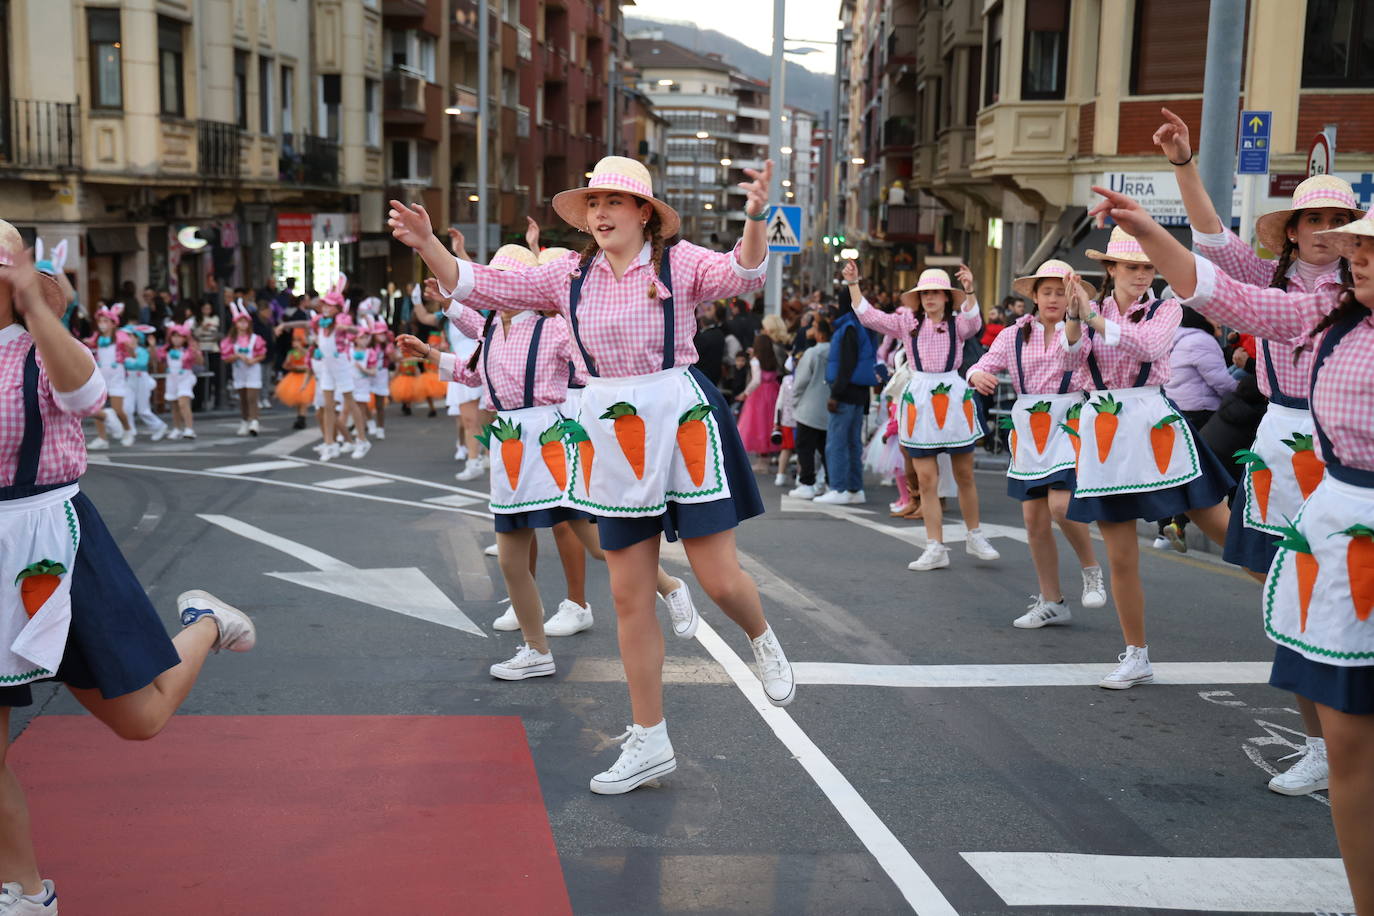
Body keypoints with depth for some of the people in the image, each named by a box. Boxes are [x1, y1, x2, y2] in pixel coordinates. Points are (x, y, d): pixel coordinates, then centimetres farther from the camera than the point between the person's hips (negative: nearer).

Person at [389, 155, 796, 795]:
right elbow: (481, 286, 5)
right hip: (612, 433, 4)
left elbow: (742, 274, -21)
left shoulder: (679, 262, -4)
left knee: (719, 579, -5)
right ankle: (649, 742, 20)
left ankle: (762, 639, 34)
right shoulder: (570, 275, 6)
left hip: (683, 424, -4)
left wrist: (755, 219, -39)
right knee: (629, 595, 8)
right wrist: (427, 244, -9)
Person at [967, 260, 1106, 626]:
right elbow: (985, 364, 5)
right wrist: (979, 375, -18)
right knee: (1034, 519, 6)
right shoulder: (1016, 334, 7)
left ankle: (1091, 571, 8)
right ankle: (1051, 602, 21)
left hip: (1069, 421, -4)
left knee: (1060, 505, -21)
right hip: (1028, 427, 4)